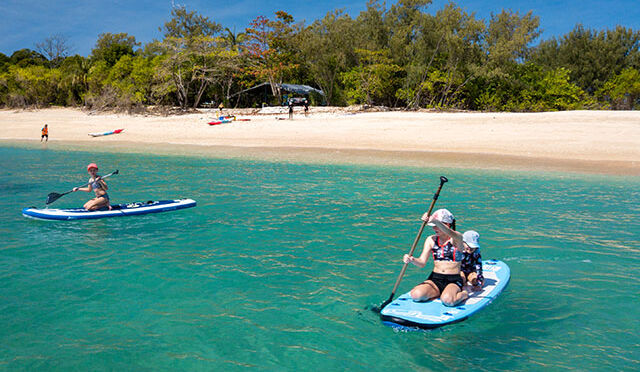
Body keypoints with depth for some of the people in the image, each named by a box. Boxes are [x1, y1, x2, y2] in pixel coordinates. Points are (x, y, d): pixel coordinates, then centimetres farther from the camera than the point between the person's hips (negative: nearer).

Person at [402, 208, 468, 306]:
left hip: (454, 280, -3)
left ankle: (463, 294, 0)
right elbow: (422, 263, 0)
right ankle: (439, 293, 3)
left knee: (448, 300, -35)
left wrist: (434, 221, -49)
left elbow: (451, 234, -32)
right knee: (416, 295, -25)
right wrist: (412, 259, -24)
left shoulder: (457, 238, -5)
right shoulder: (431, 240, 8)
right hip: (435, 279, 4)